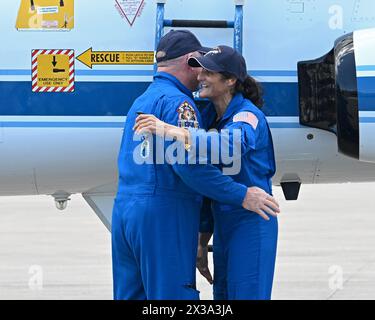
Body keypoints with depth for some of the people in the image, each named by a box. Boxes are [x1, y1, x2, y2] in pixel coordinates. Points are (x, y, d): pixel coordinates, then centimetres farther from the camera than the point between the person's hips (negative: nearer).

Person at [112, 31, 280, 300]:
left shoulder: (140, 102, 20)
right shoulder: (177, 102, -9)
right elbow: (188, 163, -21)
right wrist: (241, 195, -18)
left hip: (124, 213, 9)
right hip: (163, 217, -9)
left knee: (131, 295, 9)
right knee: (172, 295, -7)